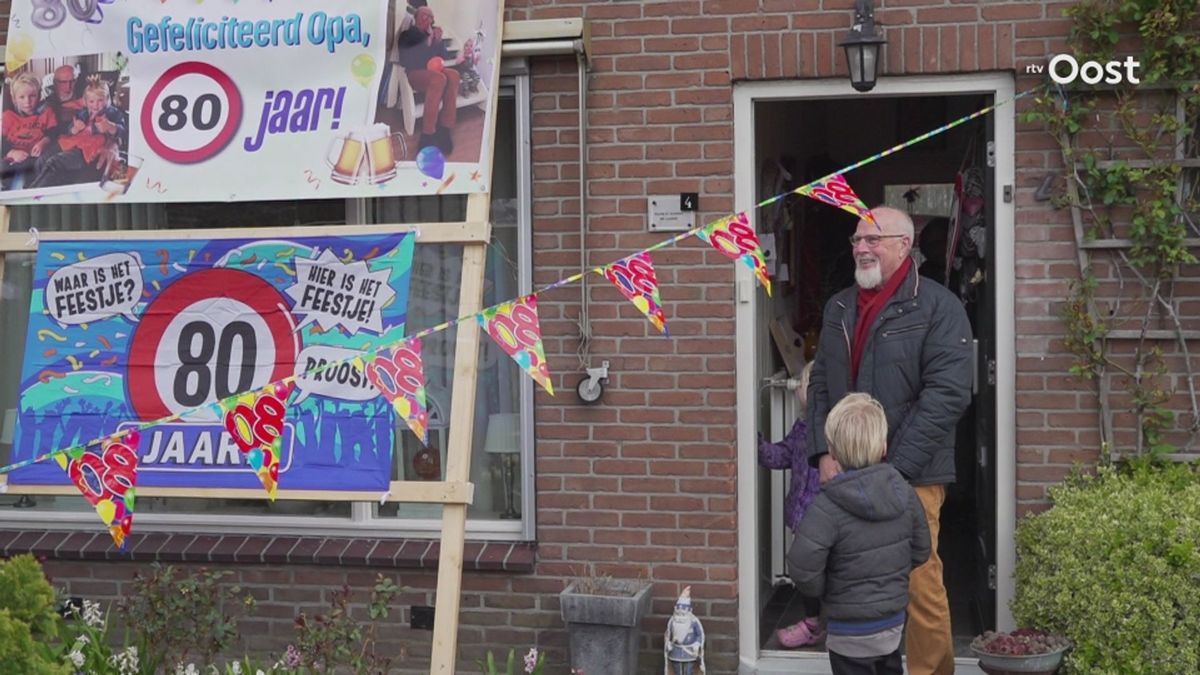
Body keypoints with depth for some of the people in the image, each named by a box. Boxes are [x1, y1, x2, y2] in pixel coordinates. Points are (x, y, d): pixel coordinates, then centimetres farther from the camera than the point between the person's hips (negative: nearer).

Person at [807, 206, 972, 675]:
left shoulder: (937, 307, -5)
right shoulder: (838, 308, 15)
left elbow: (947, 394, -12)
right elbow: (821, 385, 17)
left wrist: (894, 469, -16)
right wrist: (824, 453, 2)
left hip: (910, 477, -5)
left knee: (919, 585, -5)